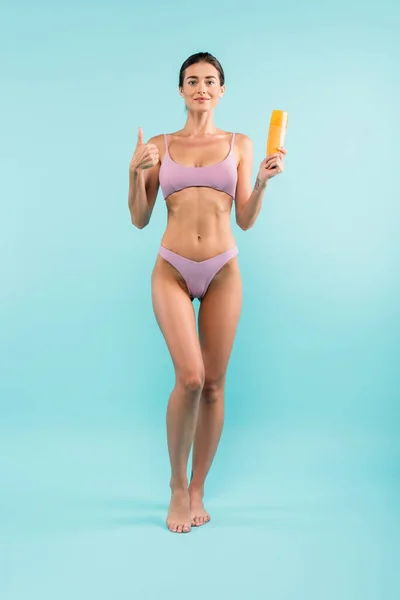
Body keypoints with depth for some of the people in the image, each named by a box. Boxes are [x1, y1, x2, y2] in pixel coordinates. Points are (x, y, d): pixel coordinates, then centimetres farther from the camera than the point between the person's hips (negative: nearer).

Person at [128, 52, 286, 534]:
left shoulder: (239, 145, 9)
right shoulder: (160, 146, 8)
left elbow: (246, 221, 6)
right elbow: (140, 219, 5)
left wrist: (263, 181, -9)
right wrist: (135, 172, -9)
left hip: (223, 271, 1)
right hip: (172, 271, -1)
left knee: (213, 384, 3)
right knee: (190, 377, -15)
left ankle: (197, 492, 20)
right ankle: (177, 485, 10)